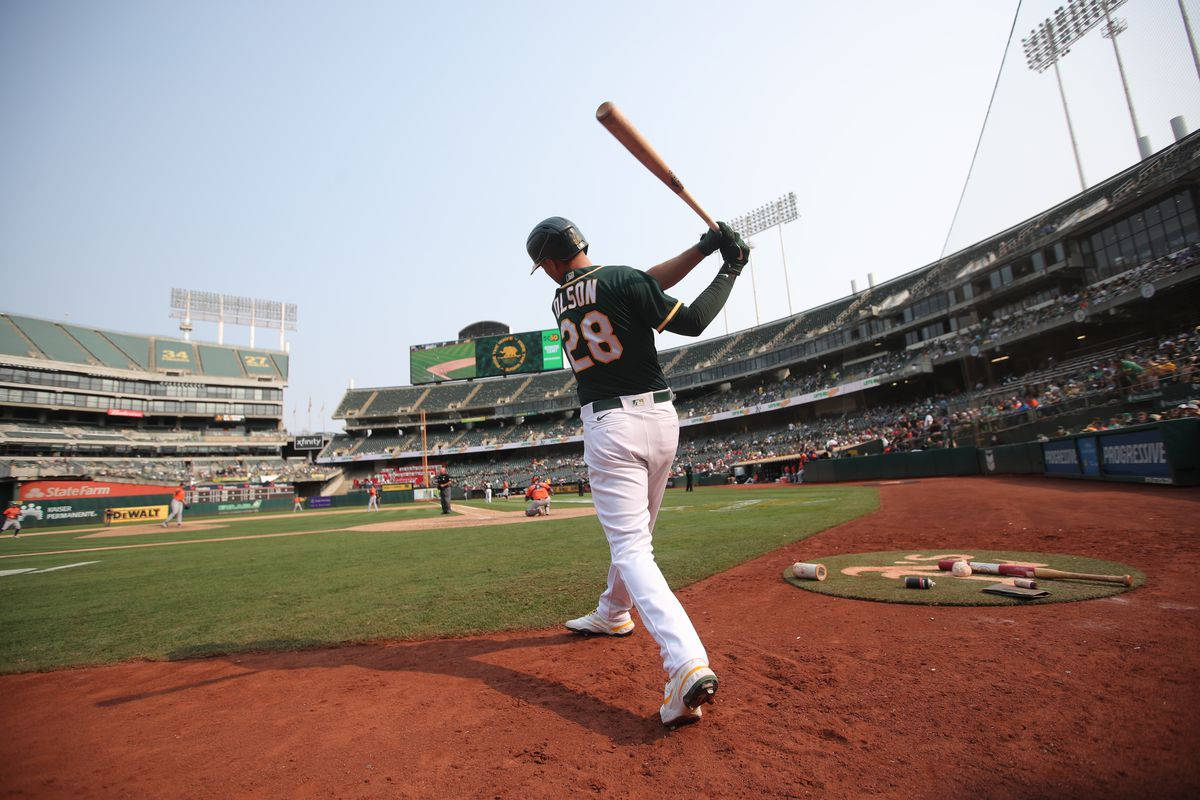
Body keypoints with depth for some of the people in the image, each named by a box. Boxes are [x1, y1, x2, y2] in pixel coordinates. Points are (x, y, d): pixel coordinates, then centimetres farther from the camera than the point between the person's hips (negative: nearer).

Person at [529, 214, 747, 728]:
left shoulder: (559, 302, 8)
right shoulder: (621, 280, -2)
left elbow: (641, 287, 8)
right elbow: (690, 322, -7)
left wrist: (702, 249, 7)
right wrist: (730, 269, 5)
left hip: (608, 428, -2)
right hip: (660, 418, 2)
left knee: (630, 547, -4)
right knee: (636, 529, 22)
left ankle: (687, 663, -22)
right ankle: (613, 614, 43)